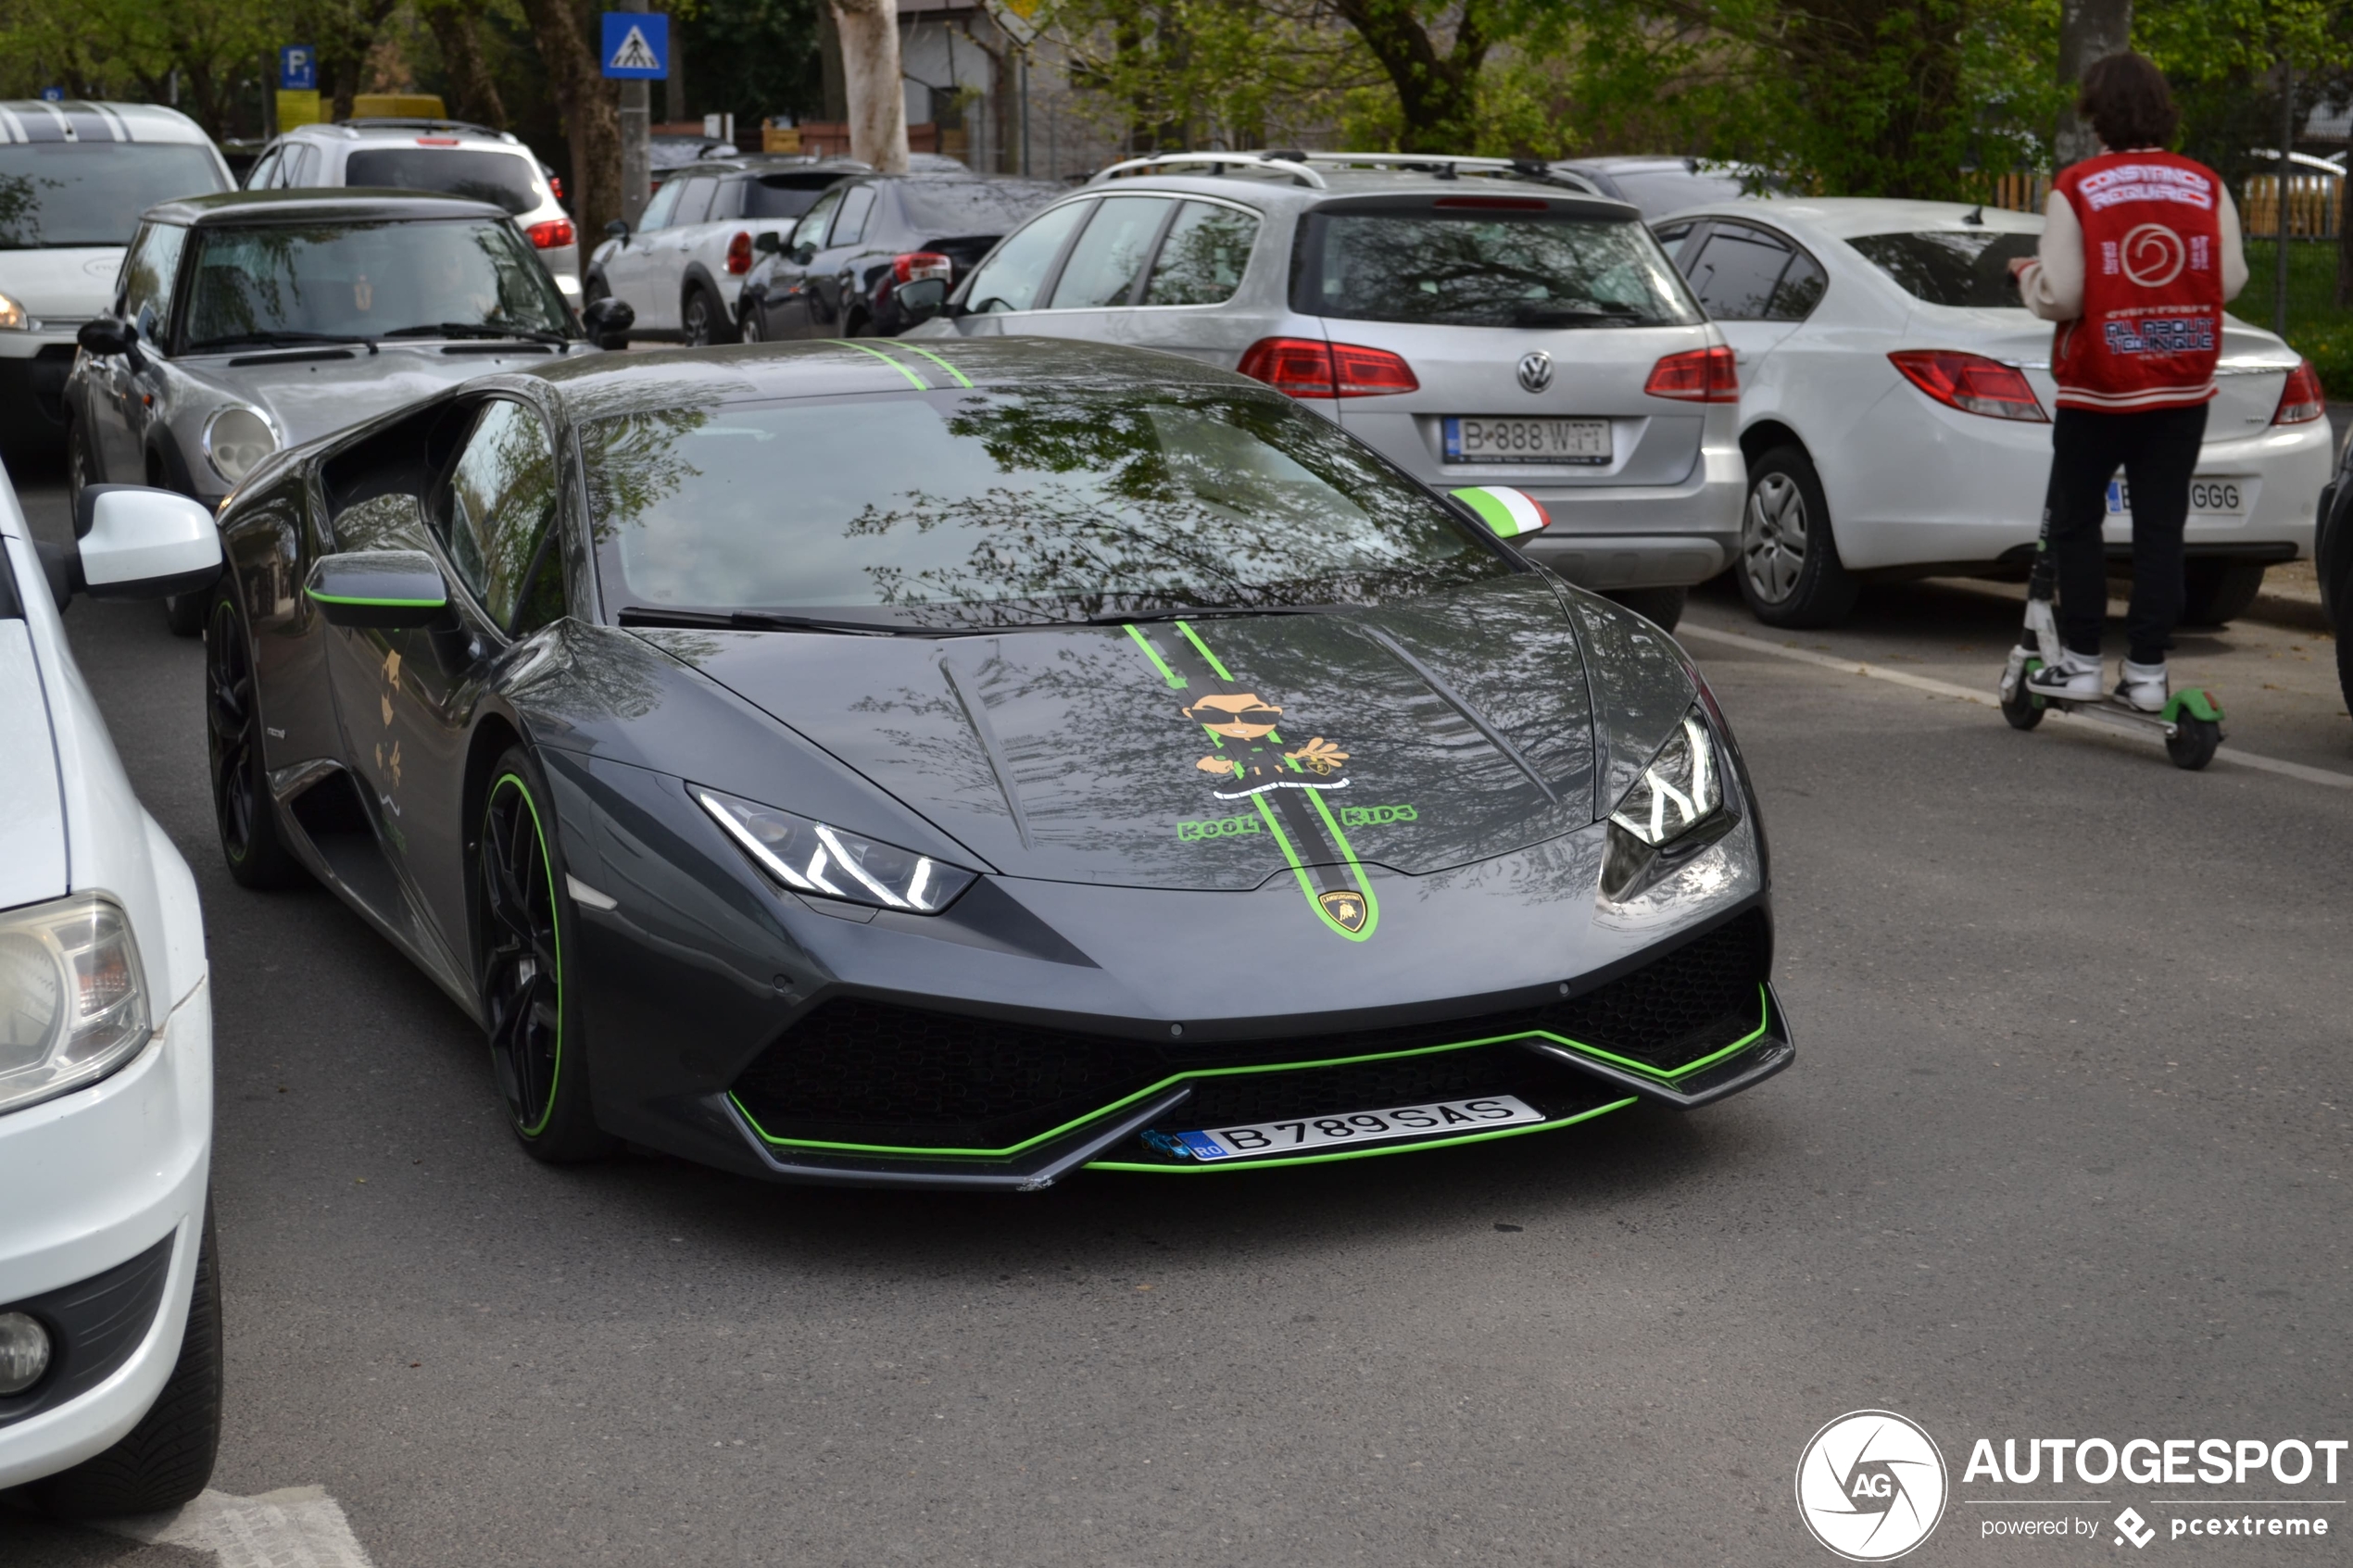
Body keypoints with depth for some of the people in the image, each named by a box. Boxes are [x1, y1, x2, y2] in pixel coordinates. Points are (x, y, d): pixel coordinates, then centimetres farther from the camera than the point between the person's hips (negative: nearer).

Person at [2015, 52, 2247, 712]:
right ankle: (2147, 671, 6)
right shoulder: (2205, 186, 0)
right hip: (2183, 385, 3)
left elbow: (2059, 296, -14)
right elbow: (2230, 281, 2)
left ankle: (2080, 664, 8)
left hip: (2099, 385, -3)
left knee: (2075, 522, 10)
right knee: (2161, 527, 6)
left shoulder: (2077, 187, -10)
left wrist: (2028, 273, 7)